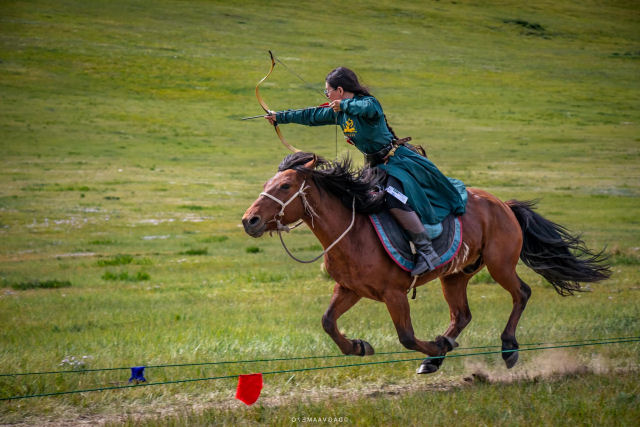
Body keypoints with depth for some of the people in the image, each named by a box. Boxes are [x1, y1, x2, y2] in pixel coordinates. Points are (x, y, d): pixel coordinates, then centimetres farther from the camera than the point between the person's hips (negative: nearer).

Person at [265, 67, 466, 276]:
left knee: (394, 200, -30)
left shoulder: (368, 102, -17)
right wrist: (280, 117, 25)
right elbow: (311, 116, 20)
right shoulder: (339, 112, 9)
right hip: (376, 166, 10)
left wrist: (344, 104, -33)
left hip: (398, 161, -10)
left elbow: (369, 108, -43)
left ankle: (427, 252, -26)